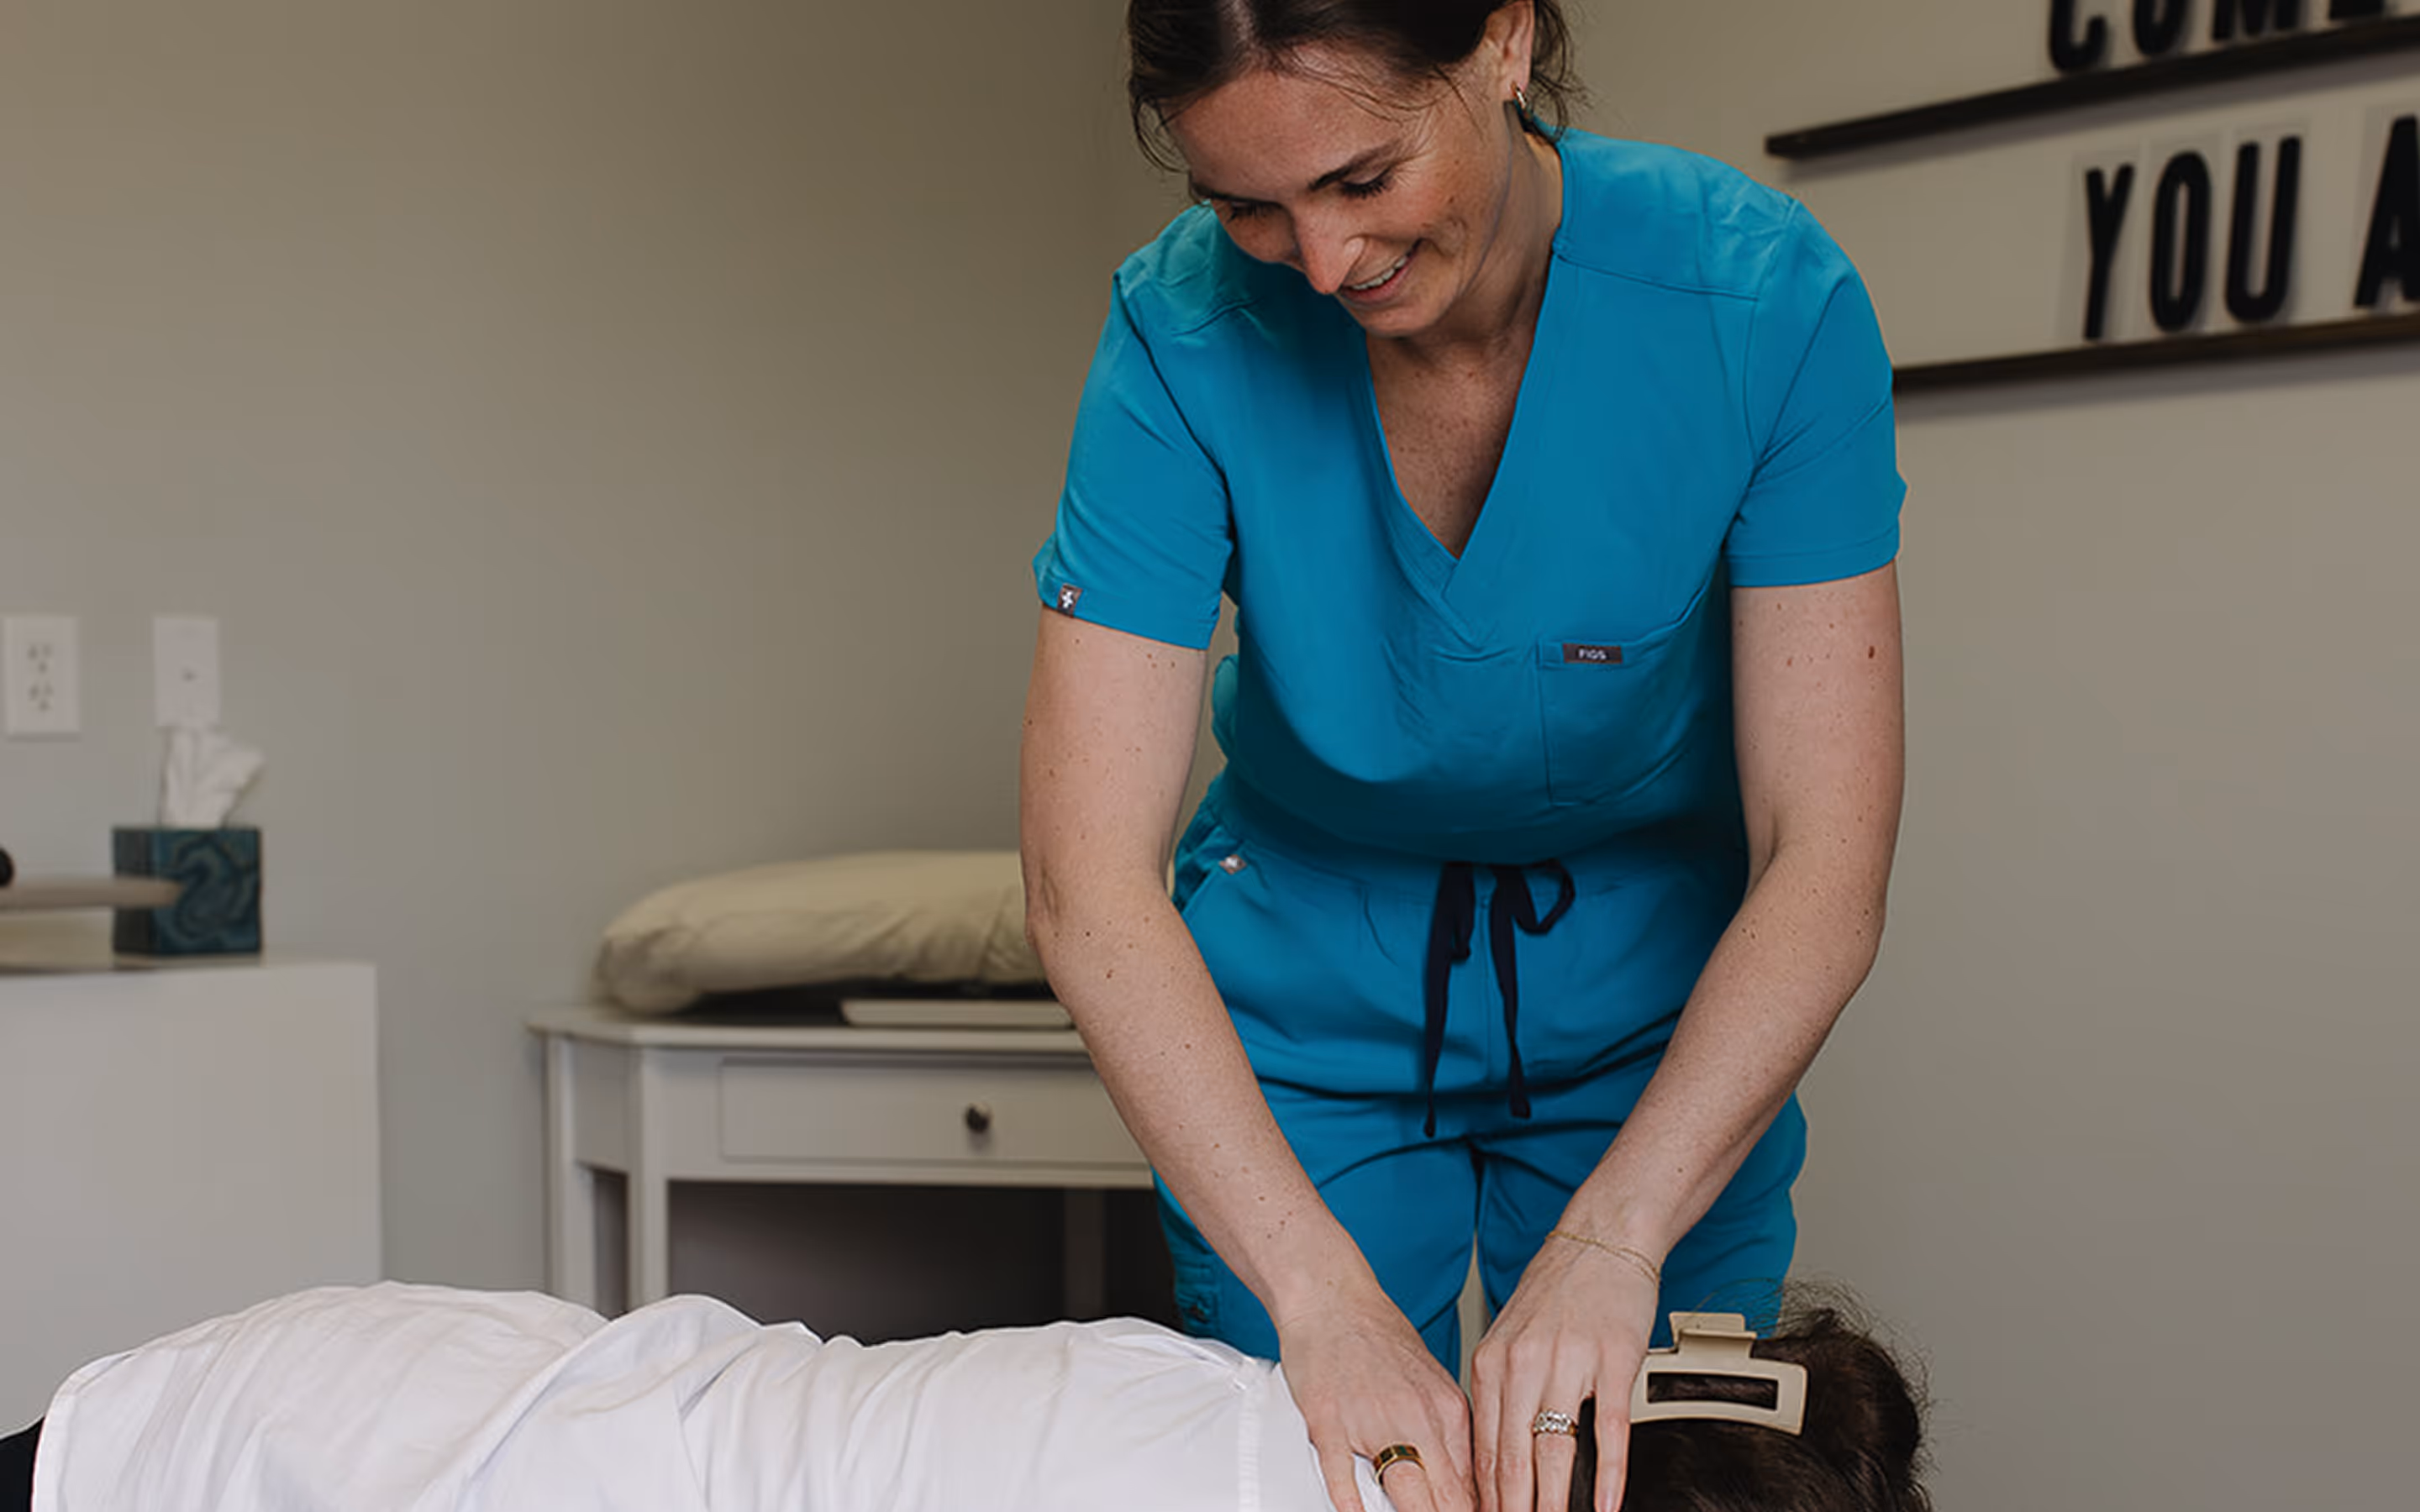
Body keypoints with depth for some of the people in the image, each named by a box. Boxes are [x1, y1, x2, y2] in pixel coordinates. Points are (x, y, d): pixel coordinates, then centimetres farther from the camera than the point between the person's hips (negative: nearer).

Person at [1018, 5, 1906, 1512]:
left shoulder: (1766, 299, -24)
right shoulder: (1189, 328, -23)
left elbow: (1825, 871, -24)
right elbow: (1089, 882, -26)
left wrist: (1611, 1241, -37)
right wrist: (1322, 1296, -37)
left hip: (1660, 1026, 0)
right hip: (1309, 1019, 0)